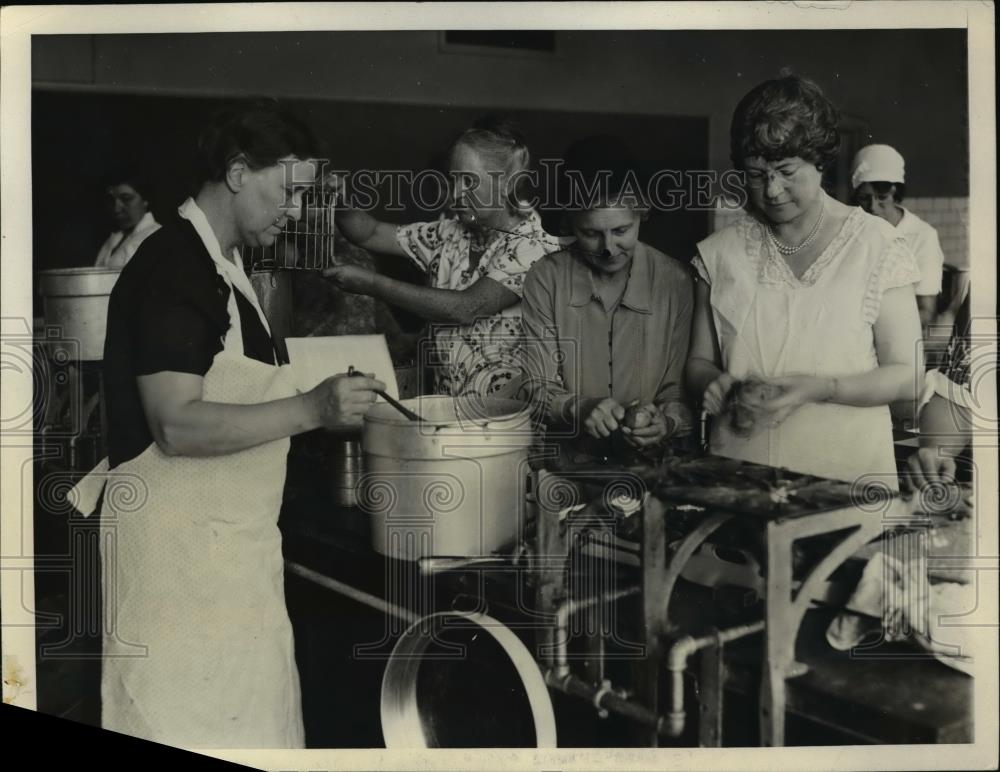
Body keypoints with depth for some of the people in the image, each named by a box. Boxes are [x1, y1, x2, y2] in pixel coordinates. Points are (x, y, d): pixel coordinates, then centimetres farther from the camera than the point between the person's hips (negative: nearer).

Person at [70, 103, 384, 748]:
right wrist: (311, 410, -25)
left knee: (250, 713, 12)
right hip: (180, 543, -9)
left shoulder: (222, 266, 15)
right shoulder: (172, 269, -15)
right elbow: (176, 425, -23)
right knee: (189, 722, -1)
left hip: (228, 540, 9)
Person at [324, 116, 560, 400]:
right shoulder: (450, 234, 9)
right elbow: (370, 234, 15)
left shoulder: (536, 247, -10)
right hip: (444, 403, 6)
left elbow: (466, 308, -18)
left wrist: (371, 283, -16)